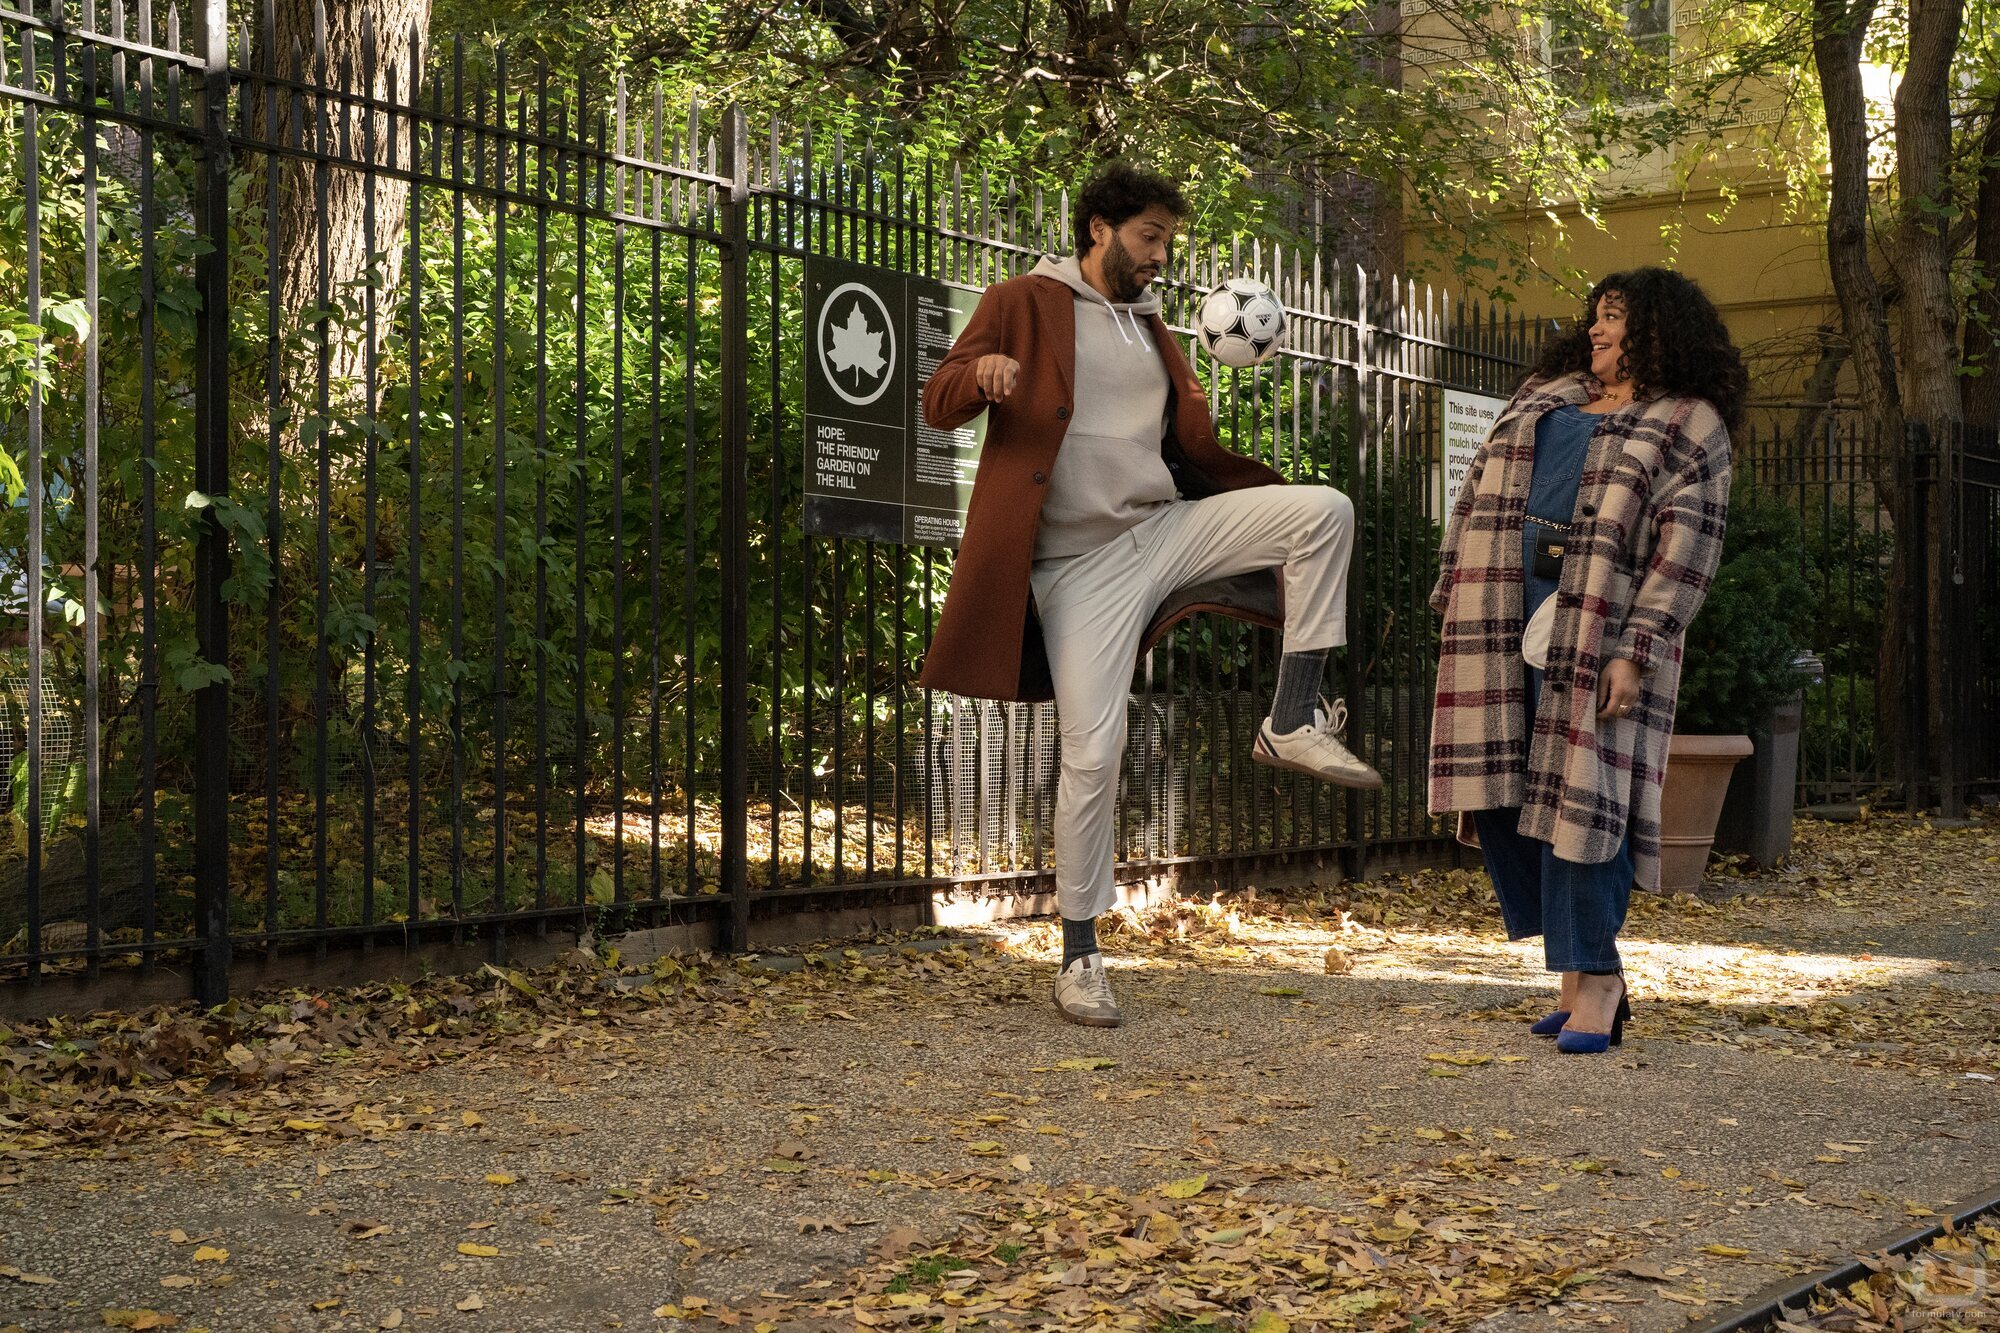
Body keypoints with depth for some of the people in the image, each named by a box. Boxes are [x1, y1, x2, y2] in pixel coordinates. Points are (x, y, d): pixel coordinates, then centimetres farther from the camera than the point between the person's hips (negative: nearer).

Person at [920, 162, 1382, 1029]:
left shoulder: (1152, 331, 21)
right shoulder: (1023, 306, 3)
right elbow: (938, 405, -4)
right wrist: (982, 375, -26)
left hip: (1169, 528, 5)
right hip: (1081, 560, -5)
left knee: (1324, 510, -15)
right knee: (1093, 750, -9)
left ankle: (1293, 723, -12)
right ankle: (1078, 959, 5)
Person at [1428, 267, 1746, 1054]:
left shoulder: (1689, 427, 2)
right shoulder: (1544, 396, 21)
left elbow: (1685, 554, -7)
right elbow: (1482, 494, 20)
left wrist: (1636, 650, -16)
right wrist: (1455, 596, 11)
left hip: (1603, 634, -6)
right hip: (1506, 624, 6)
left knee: (1580, 795, -9)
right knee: (1504, 790, 2)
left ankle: (1594, 985, 1)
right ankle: (1587, 975, 12)